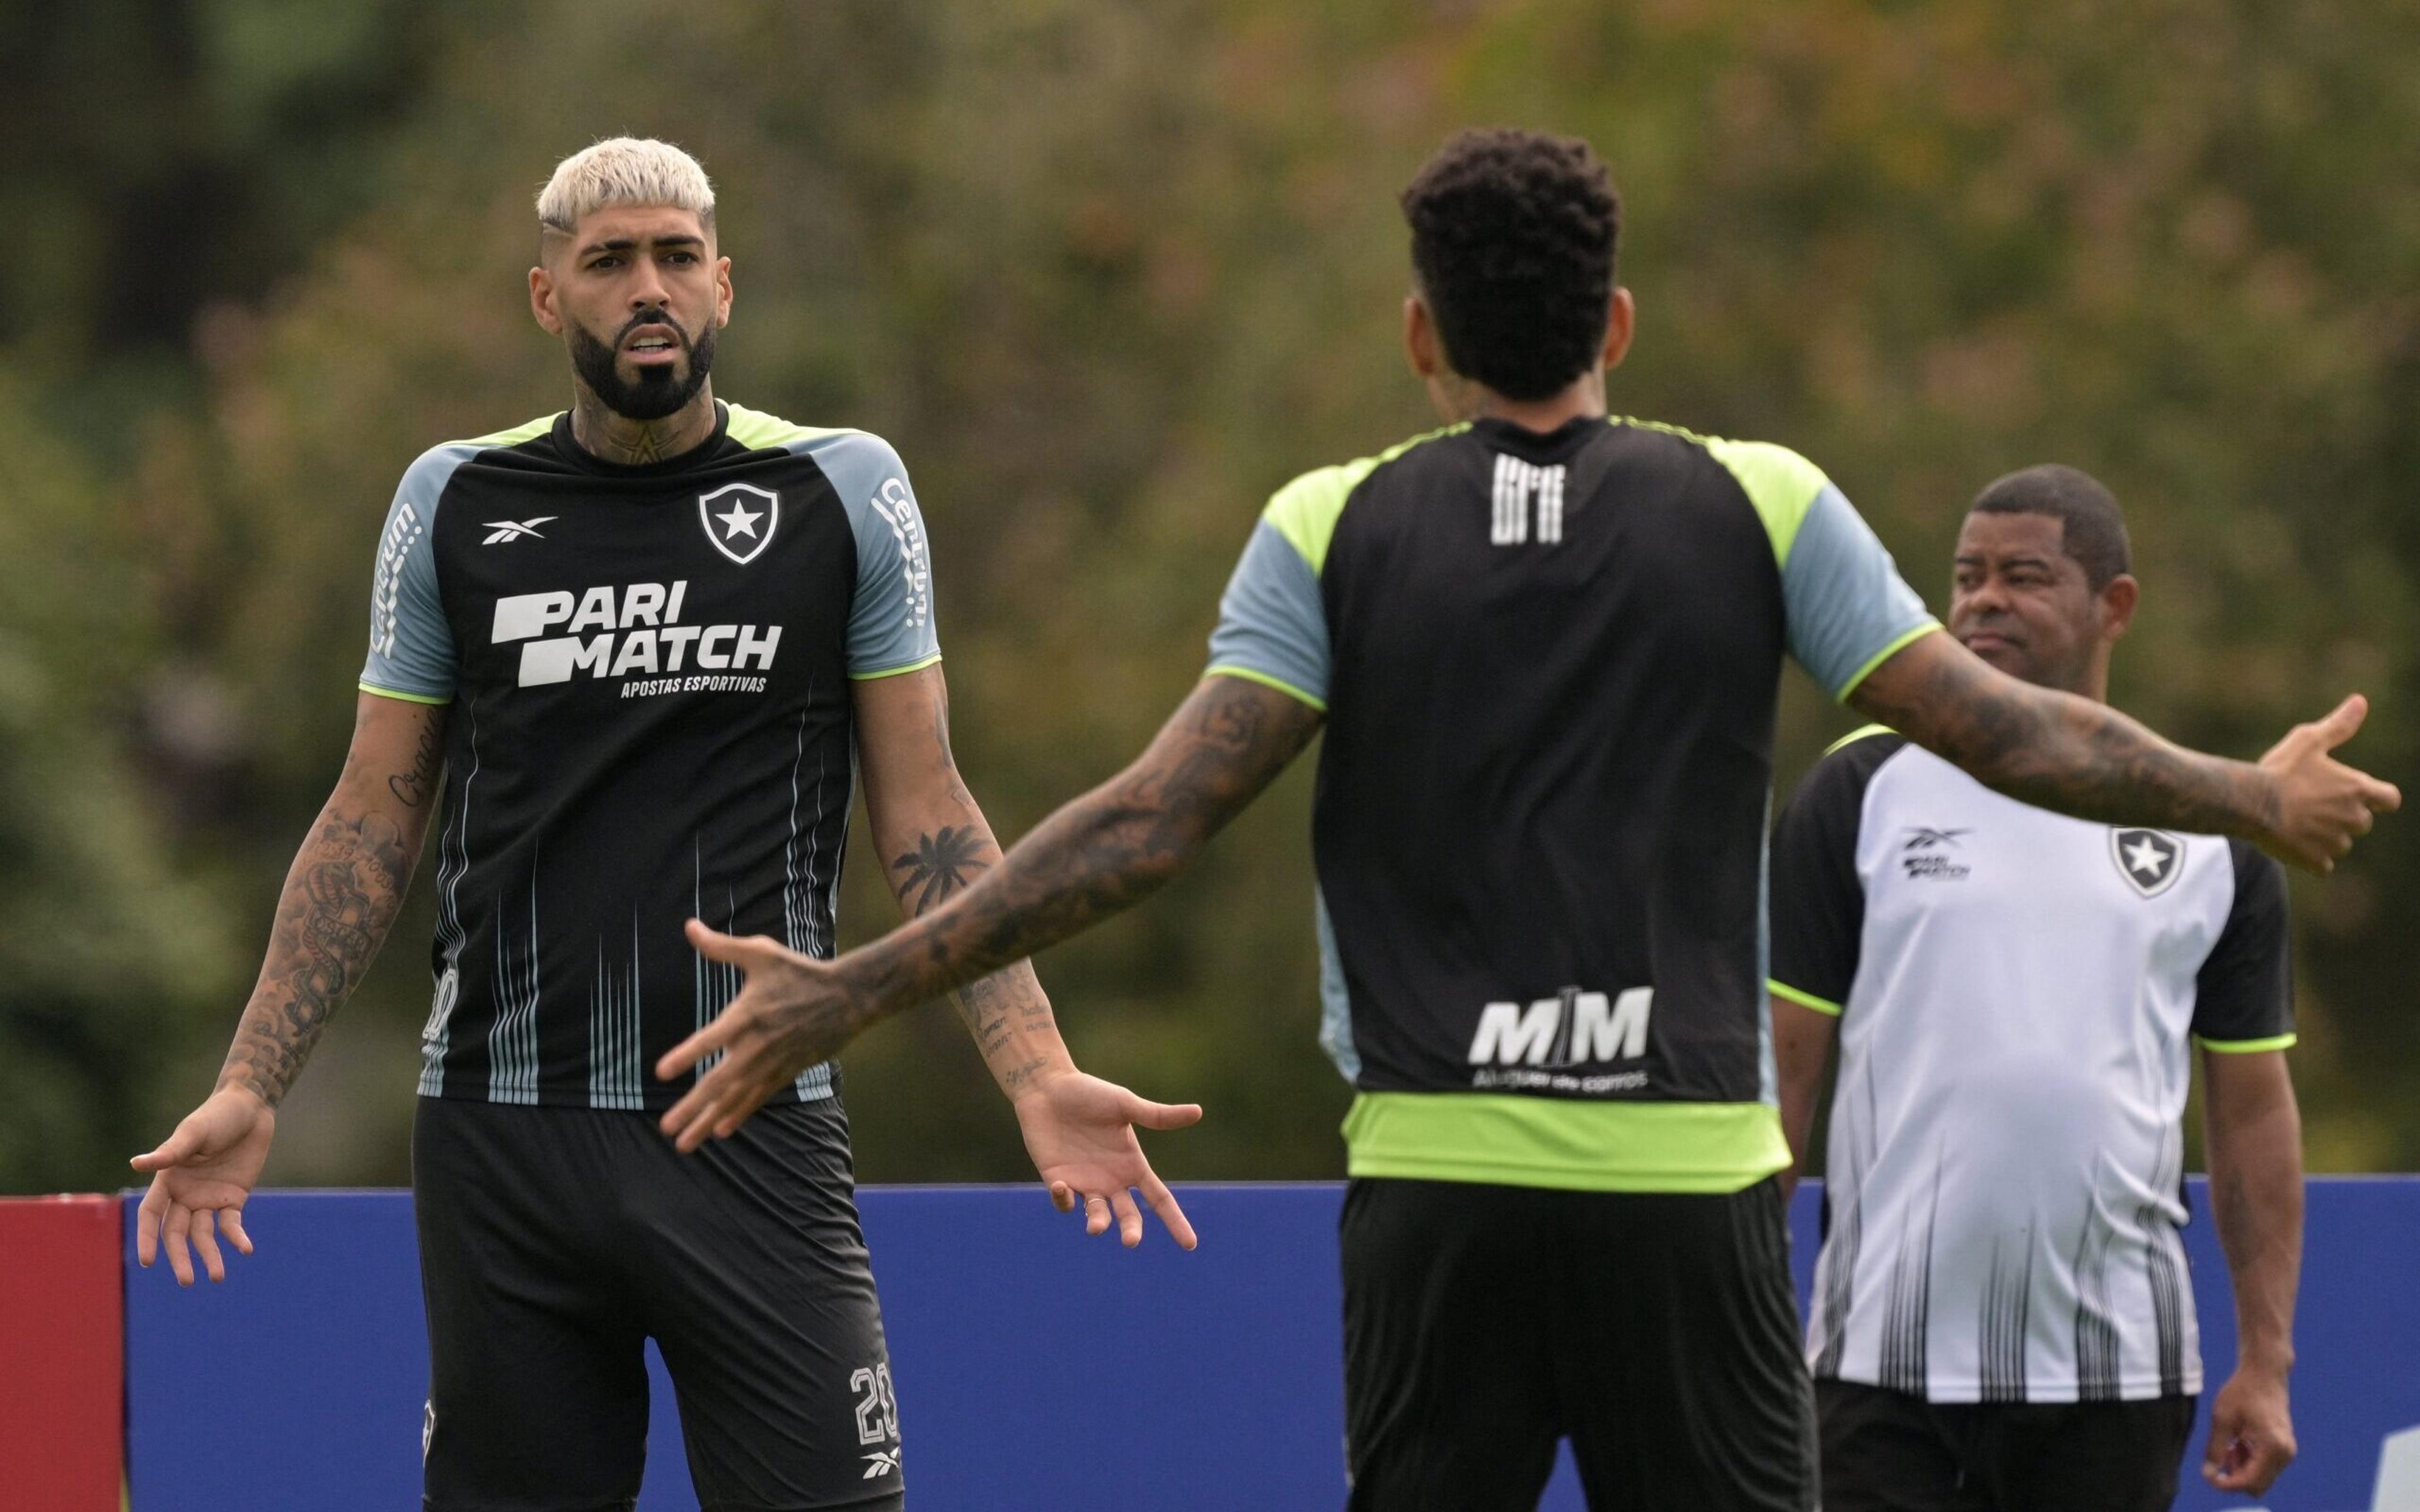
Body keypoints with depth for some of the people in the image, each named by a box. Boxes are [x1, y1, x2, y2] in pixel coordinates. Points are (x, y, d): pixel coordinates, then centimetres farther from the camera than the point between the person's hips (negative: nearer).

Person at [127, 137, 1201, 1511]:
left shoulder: (845, 492, 3)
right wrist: (252, 1088, 4)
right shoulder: (455, 503, 7)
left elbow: (927, 819, 4)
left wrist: (1038, 1075, -8)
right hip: (503, 1129, 2)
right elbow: (372, 826, 12)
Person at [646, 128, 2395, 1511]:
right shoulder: (1758, 504, 4)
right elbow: (2005, 730, 6)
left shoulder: (1335, 530, 3)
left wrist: (854, 990, -2)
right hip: (1691, 1174, 0)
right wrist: (2258, 799, 22)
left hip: (1434, 1180, 0)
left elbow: (1152, 819, -5)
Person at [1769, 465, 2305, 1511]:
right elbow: (1783, 1063, 3)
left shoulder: (2208, 831, 8)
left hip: (2117, 1370, 2)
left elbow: (2254, 1108, 10)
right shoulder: (1864, 793, 4)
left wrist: (2265, 1363, 3)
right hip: (1887, 1356, -1)